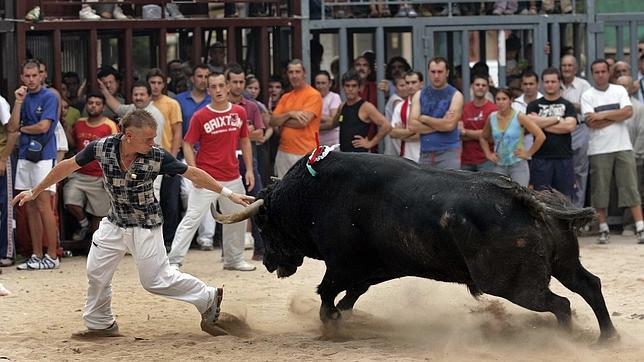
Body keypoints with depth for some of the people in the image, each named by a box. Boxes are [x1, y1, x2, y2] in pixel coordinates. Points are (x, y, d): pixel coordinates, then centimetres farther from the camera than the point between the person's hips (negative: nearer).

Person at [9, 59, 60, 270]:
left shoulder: (49, 97, -5)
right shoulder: (23, 99, 14)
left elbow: (43, 127, -14)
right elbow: (12, 128, 4)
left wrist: (23, 128, 2)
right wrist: (18, 102, -4)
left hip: (43, 156, -7)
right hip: (25, 156, 7)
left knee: (43, 206, -9)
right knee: (30, 209, 8)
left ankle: (52, 256, -7)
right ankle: (36, 256, 12)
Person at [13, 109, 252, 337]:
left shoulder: (157, 157, -23)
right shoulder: (101, 148, -18)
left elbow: (192, 174, -12)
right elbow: (68, 167, -4)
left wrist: (228, 194, -11)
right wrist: (34, 192, 4)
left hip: (145, 226, -4)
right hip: (114, 223, 4)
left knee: (156, 280, -3)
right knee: (96, 272, 7)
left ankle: (208, 299, 14)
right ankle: (100, 324, 26)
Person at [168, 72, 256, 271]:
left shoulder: (239, 112, 5)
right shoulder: (200, 116, -7)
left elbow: (244, 141, 15)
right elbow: (188, 144, -5)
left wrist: (249, 169, 10)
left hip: (233, 178, 5)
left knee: (237, 219, 14)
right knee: (192, 218, -11)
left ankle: (234, 259, 30)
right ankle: (174, 261, -12)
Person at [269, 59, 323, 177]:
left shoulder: (313, 95, -5)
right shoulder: (285, 97, 16)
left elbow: (303, 121, -15)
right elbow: (272, 121, 6)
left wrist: (281, 120, 0)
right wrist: (290, 114, -11)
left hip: (304, 154, -6)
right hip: (283, 153, 6)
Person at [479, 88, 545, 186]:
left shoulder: (519, 117, -8)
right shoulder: (492, 118, 4)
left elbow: (540, 136, -12)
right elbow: (483, 138, 22)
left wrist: (528, 153, -8)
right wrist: (488, 154, 9)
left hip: (518, 165, -4)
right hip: (499, 166, 4)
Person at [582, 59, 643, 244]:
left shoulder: (619, 90, 8)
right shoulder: (587, 96, 1)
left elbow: (628, 112, -7)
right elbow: (591, 123, -11)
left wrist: (603, 115, -11)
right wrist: (616, 116, -7)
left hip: (623, 147, 1)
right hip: (599, 150, -1)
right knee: (599, 190, 1)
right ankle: (603, 230, 10)